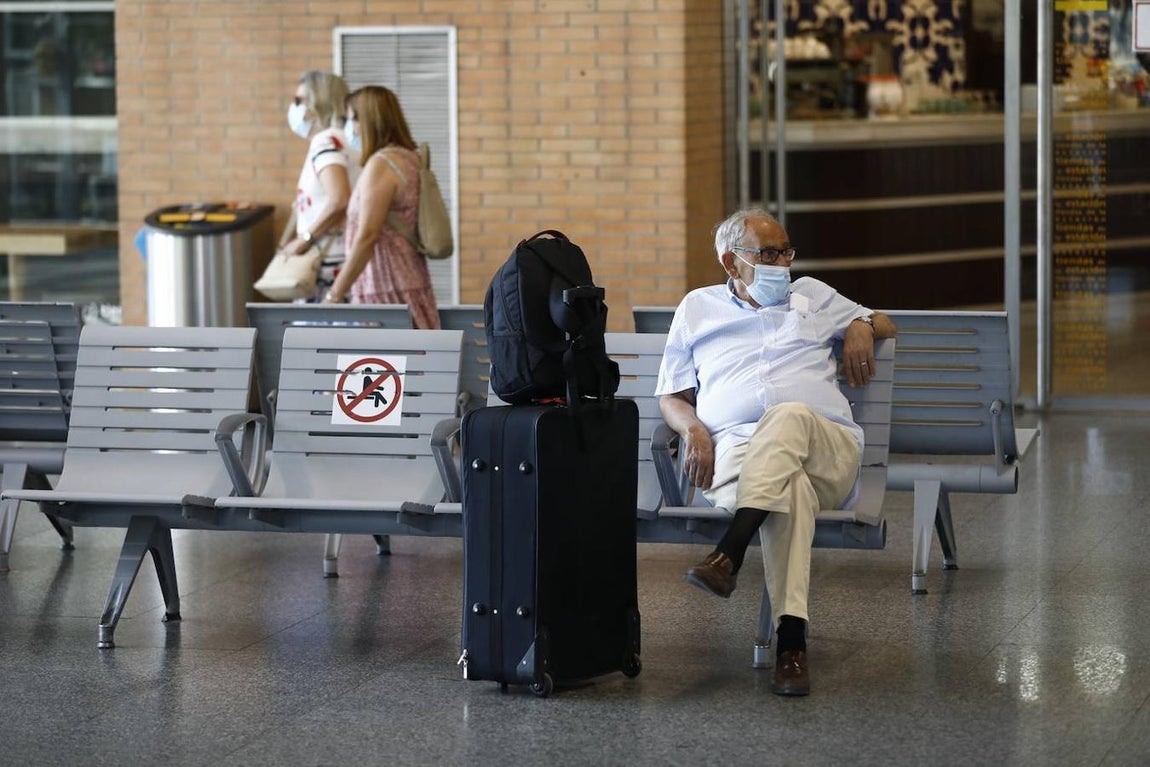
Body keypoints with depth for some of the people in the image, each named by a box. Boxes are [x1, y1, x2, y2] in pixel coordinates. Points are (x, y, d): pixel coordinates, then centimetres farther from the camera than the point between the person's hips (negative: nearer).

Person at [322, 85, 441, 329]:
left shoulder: (381, 164, -12)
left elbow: (367, 236, -17)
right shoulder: (410, 159, 16)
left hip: (387, 292, -9)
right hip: (411, 288, 9)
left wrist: (335, 295, -14)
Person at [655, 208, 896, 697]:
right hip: (735, 444, -1)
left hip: (826, 449, 1)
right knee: (790, 485, -41)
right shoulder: (698, 308, 27)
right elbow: (671, 396, 23)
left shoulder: (812, 295, 30)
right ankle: (790, 640, -53)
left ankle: (728, 555, -52)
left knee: (789, 415, -40)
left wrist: (861, 327, 12)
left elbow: (885, 325, 38)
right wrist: (693, 430, -1)